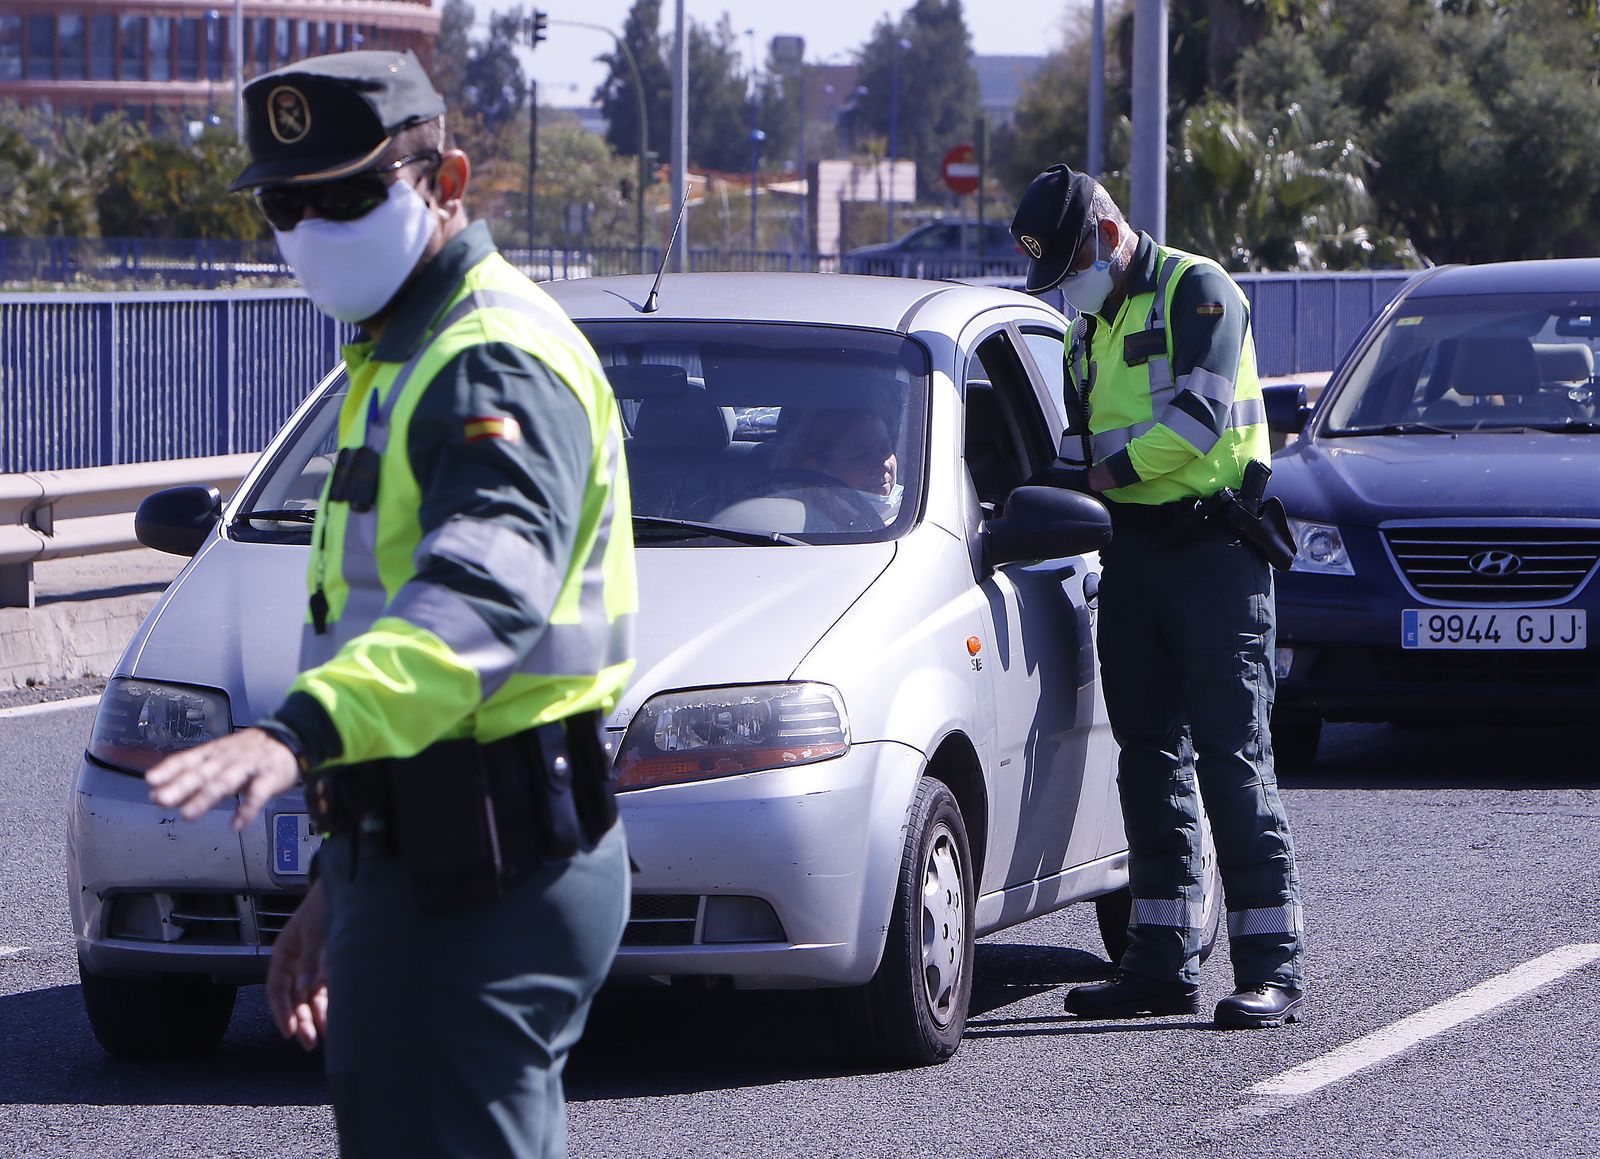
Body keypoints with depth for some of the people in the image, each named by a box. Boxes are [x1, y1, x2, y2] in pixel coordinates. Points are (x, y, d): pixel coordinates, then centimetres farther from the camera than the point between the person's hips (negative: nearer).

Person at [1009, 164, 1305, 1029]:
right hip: (1132, 553, 8)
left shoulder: (1196, 292, -7)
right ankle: (1162, 962, 13)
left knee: (1231, 756, -12)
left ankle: (1273, 966, -13)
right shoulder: (1091, 325, 19)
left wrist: (1102, 474, -14)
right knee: (1149, 756, 8)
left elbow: (1195, 418, -19)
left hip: (1212, 551, -8)